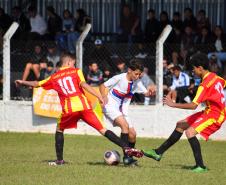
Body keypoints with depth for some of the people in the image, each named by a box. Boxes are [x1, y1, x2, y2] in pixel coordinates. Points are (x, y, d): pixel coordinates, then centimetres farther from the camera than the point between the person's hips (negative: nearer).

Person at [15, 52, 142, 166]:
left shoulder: (54, 78, 18)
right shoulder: (76, 71, 11)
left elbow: (36, 84, 27)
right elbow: (83, 85, -7)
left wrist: (22, 82, 46)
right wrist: (99, 96, -11)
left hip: (68, 109, 1)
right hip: (83, 106, -1)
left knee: (59, 130, 28)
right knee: (102, 130, -4)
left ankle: (59, 160, 23)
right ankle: (126, 147, -16)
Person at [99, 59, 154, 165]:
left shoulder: (136, 83, 4)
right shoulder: (119, 78, -14)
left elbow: (146, 93, 10)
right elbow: (102, 86, -8)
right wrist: (104, 96, -27)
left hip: (122, 111, 7)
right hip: (110, 106, -7)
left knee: (132, 133, -1)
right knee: (125, 125, -29)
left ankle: (128, 158, 19)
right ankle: (126, 156, -29)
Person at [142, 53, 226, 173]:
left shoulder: (205, 84, -24)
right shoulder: (214, 76, 2)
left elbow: (193, 105, -29)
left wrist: (173, 104, -23)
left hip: (214, 115, -10)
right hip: (210, 111, 10)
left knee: (190, 132, -26)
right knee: (181, 125, 12)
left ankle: (200, 166, -23)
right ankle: (159, 153, 18)